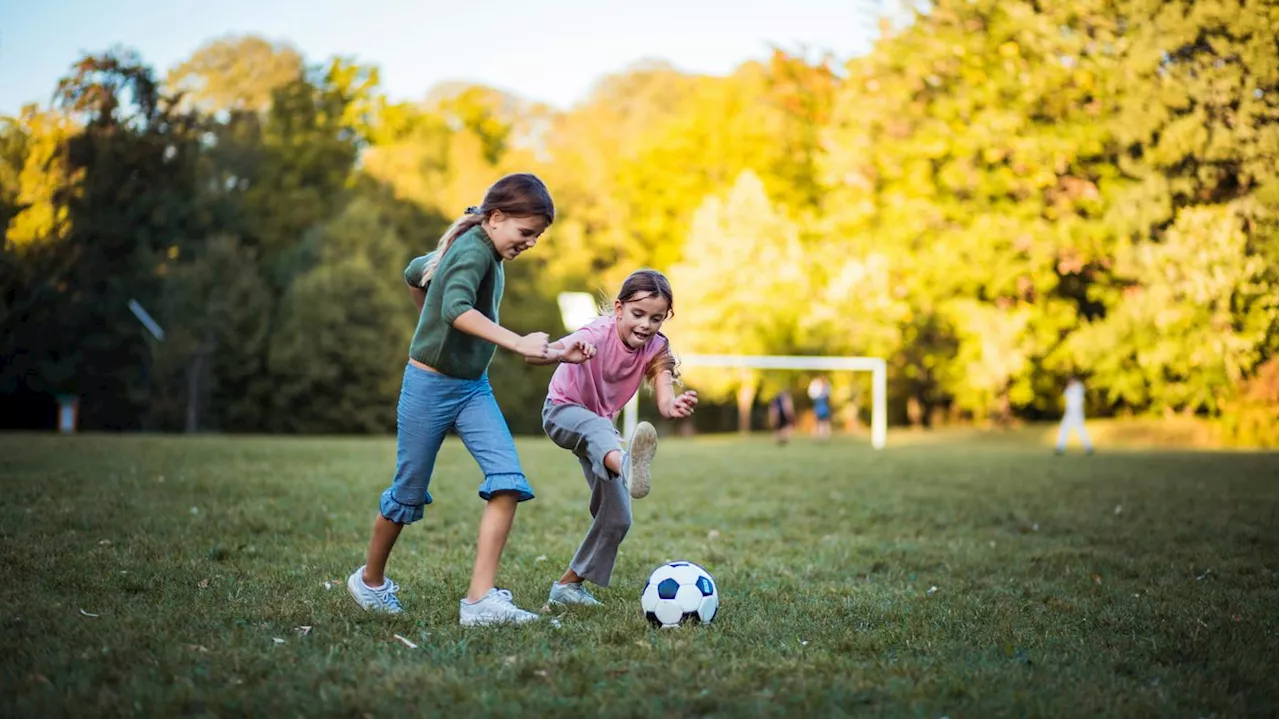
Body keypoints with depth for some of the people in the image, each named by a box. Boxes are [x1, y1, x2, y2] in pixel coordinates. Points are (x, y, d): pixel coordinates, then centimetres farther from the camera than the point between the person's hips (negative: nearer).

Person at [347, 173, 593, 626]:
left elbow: (414, 273, 22)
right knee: (409, 493, 8)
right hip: (430, 386, -8)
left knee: (507, 482, -12)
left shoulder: (475, 249, 8)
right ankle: (370, 580, 33)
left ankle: (481, 598, -14)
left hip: (473, 387, 8)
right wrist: (517, 343, -46)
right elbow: (457, 308, -40)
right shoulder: (474, 251, -20)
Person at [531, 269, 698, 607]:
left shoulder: (655, 348, -15)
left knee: (617, 518, 2)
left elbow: (664, 401, -33)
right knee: (599, 429, -44)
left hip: (600, 423, 6)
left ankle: (568, 584, 19)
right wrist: (565, 352, -71)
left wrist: (676, 406, -57)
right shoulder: (599, 333, -30)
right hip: (563, 411, -6)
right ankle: (627, 467, -79)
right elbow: (534, 356, -48)